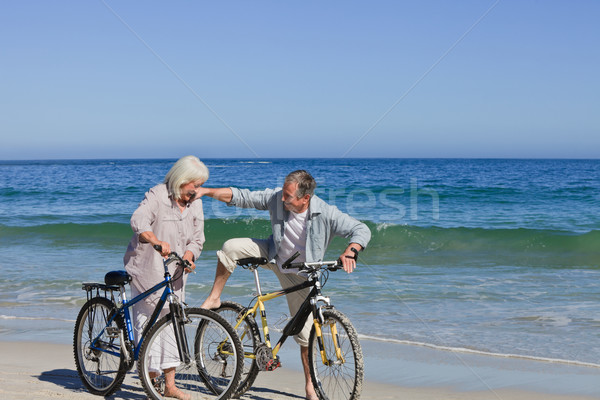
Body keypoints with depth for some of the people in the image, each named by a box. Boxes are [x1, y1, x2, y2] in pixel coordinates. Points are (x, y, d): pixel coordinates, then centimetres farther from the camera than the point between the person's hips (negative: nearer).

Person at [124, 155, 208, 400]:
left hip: (175, 274, 6)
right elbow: (139, 220, -29)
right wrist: (156, 241, -48)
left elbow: (197, 239, 6)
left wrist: (188, 257, -16)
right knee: (148, 325, -4)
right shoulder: (157, 195, -12)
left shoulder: (195, 204, 6)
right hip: (147, 270, -6)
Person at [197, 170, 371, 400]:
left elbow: (361, 230, -30)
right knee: (231, 247, -18)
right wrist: (206, 191, -23)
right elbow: (241, 197, -15)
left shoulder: (325, 214, -30)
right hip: (273, 255, 3)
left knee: (305, 331, -1)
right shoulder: (276, 198, -22)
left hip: (298, 274, -3)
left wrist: (349, 252, -50)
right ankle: (214, 299, 2)